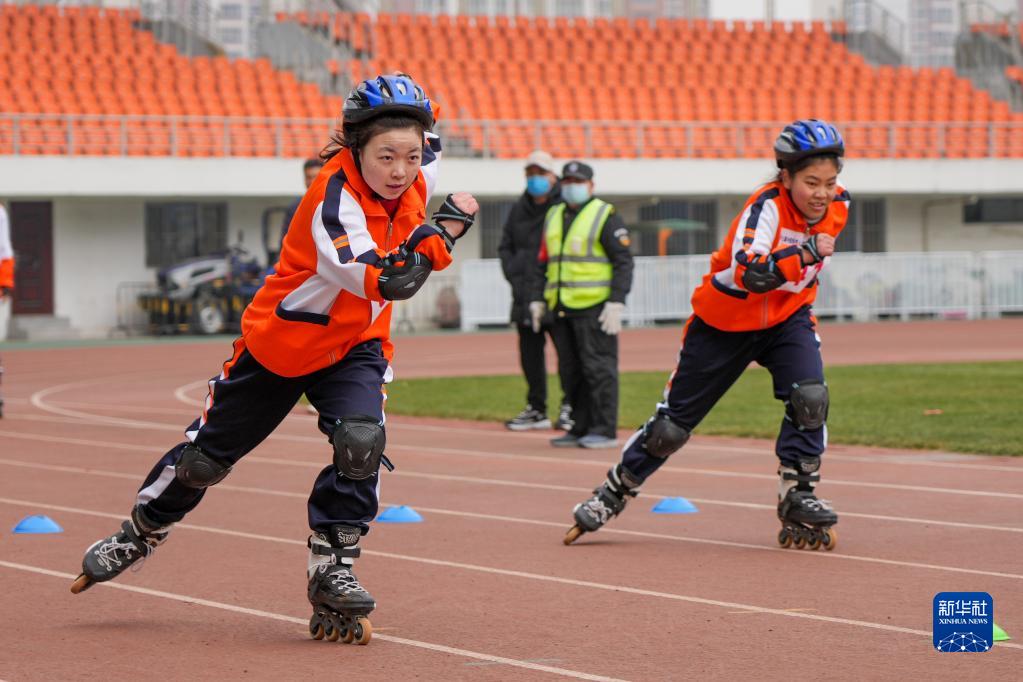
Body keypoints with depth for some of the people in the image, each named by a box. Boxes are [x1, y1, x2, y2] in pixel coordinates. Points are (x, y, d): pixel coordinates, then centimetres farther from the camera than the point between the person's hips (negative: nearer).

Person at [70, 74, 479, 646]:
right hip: (282, 340, -4)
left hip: (355, 345, 4)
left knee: (361, 440, -24)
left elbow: (426, 143, 17)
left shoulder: (416, 175, -11)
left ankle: (333, 569, -10)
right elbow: (387, 283, -44)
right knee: (208, 456, 10)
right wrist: (447, 227, -39)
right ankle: (142, 532, 38)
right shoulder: (335, 198, -33)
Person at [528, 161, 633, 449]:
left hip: (594, 306, -7)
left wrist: (616, 303, -16)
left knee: (598, 368, -7)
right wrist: (537, 300, 13)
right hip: (562, 307, 7)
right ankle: (581, 428, 14)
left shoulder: (605, 217, -4)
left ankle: (604, 430, -5)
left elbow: (623, 262, -8)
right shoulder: (553, 217, 17)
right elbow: (542, 263, 21)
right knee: (570, 371, 8)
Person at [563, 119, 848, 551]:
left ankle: (797, 498, -10)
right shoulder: (768, 207, -29)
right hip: (725, 321, -4)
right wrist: (804, 254, -56)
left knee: (810, 397, -23)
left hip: (786, 319, 4)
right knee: (673, 425, 5)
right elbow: (747, 274, -46)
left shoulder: (837, 206, -10)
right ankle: (615, 491, 26)